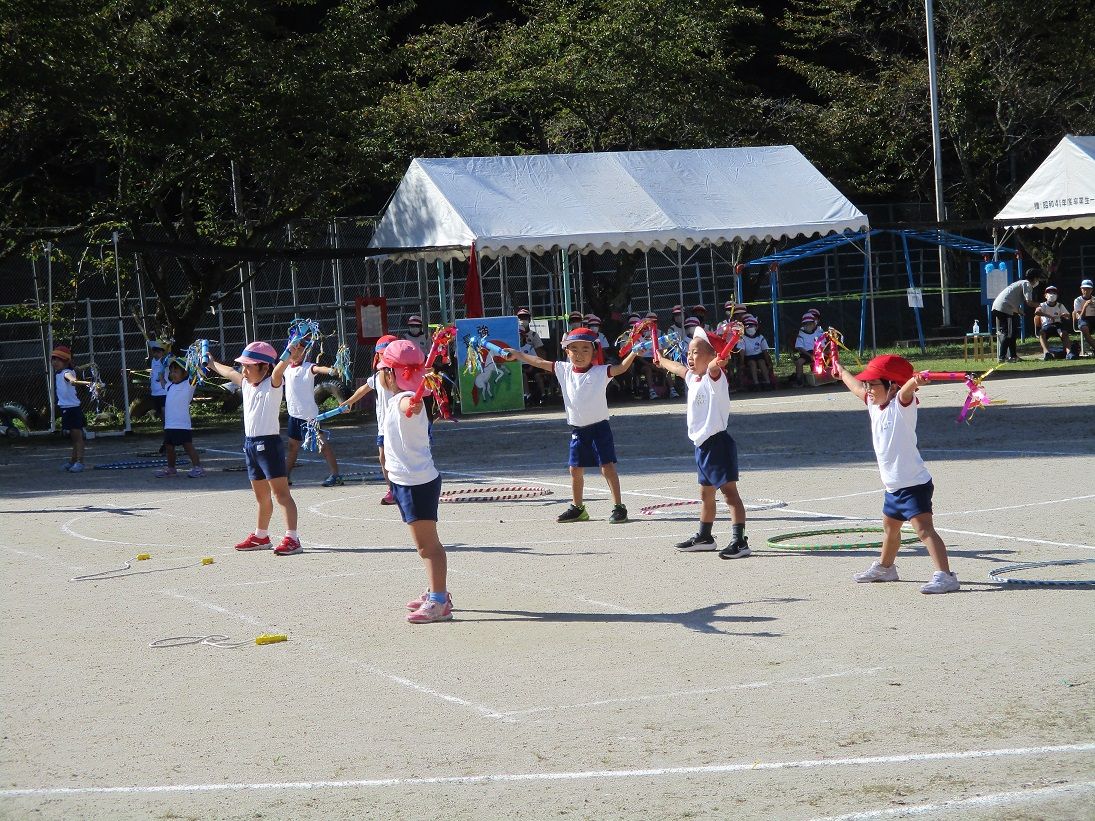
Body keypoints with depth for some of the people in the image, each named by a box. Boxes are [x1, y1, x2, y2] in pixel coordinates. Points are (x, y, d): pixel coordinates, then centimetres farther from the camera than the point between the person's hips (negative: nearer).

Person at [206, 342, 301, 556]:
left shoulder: (272, 384, -9)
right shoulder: (246, 384, 14)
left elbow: (278, 369, -29)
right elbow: (229, 373, 32)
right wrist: (212, 364, 49)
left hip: (269, 443, -8)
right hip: (250, 444, 8)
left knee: (280, 492, -12)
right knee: (261, 495, 19)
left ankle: (292, 539, -18)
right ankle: (260, 536, 31)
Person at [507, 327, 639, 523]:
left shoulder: (600, 372, -10)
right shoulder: (564, 370, 3)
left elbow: (621, 368, -22)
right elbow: (540, 362, 10)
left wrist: (633, 353, -38)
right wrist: (517, 354, 13)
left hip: (599, 427, -5)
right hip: (577, 430, 5)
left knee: (607, 466, -7)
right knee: (576, 469, 13)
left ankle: (618, 506, -1)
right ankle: (577, 508, 27)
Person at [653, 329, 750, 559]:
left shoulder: (714, 377, -13)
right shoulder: (693, 378, 14)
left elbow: (713, 367, -38)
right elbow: (678, 368, 37)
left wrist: (718, 360, -62)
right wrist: (662, 361, 56)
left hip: (717, 443, -10)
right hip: (702, 445, 10)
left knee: (729, 492, -13)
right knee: (706, 494, 22)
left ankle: (739, 541, -18)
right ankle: (704, 537, 36)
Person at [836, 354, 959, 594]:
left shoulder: (902, 405, -15)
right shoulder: (875, 404, 8)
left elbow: (906, 390, -38)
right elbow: (856, 387, 26)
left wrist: (915, 381, -60)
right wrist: (840, 370, 42)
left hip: (914, 484, -10)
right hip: (893, 486, 10)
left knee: (923, 528, -20)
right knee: (890, 527, 29)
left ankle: (945, 576, -27)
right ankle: (885, 567, 50)